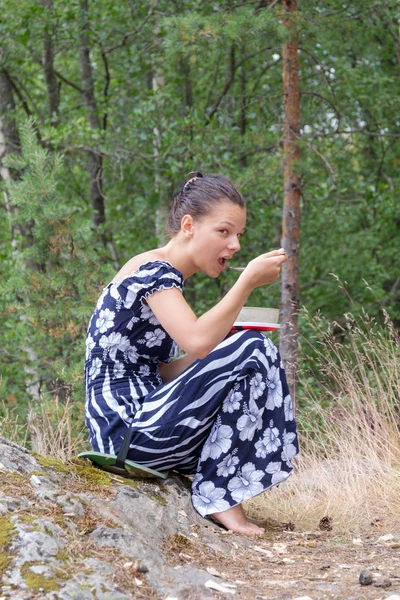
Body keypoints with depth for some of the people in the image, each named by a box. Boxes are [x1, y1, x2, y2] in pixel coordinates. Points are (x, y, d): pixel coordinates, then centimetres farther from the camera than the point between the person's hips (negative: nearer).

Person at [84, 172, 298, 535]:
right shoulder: (152, 270, -11)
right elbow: (197, 341, -29)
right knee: (252, 352, -15)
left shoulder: (164, 277, 18)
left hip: (139, 429, 10)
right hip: (127, 432, -10)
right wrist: (248, 281, -22)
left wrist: (227, 340, 6)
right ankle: (218, 496, -12)